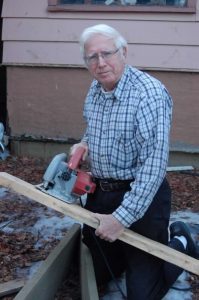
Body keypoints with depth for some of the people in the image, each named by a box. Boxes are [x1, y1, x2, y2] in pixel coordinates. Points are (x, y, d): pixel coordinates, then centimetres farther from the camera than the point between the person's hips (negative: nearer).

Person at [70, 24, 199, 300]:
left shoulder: (150, 93, -23)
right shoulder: (94, 90, 3)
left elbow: (154, 163, -28)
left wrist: (122, 217, -29)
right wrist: (84, 143, 4)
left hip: (141, 196, -7)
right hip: (99, 192, 7)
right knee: (96, 276, 19)